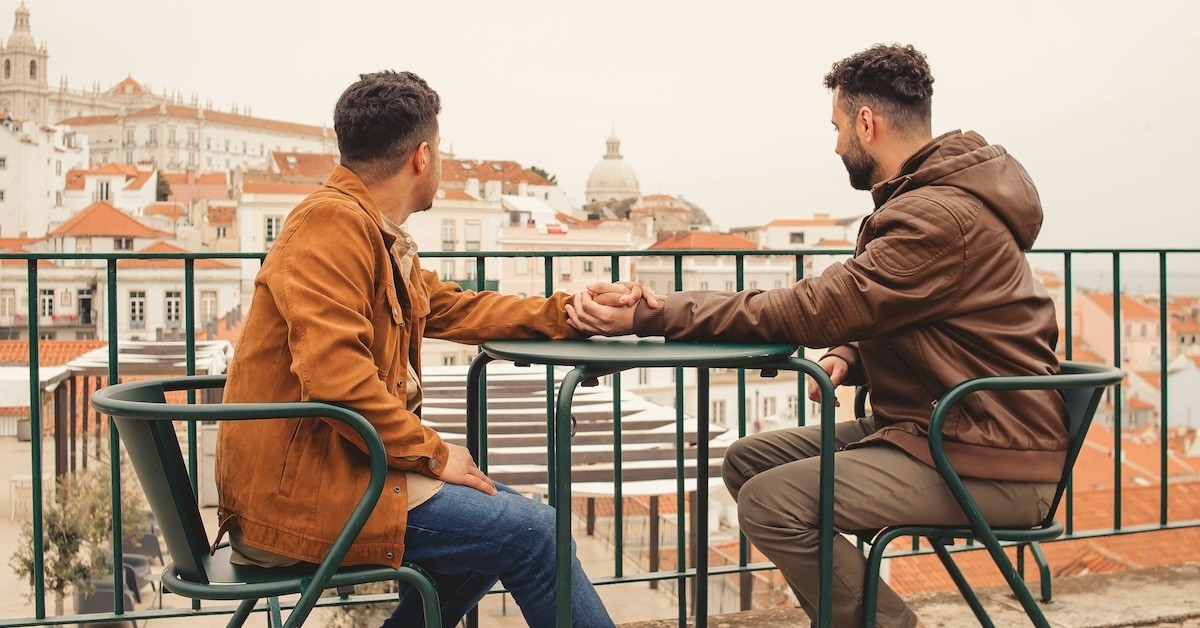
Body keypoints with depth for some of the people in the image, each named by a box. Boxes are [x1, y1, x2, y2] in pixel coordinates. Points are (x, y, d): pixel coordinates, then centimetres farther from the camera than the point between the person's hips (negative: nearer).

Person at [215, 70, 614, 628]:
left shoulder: (384, 237, 12)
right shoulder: (331, 220, -17)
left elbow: (454, 308, 24)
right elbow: (333, 372, -26)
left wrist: (566, 313, 16)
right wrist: (432, 452, -17)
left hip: (335, 468, 10)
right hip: (300, 492, -10)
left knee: (498, 513, 21)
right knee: (531, 533, -9)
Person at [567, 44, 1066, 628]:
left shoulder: (944, 216, -22)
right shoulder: (927, 197, 10)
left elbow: (806, 312, -24)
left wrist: (650, 314, -23)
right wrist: (850, 357, -2)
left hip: (993, 466, -10)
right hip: (929, 426, 10)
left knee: (772, 503, -21)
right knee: (747, 461, 3)